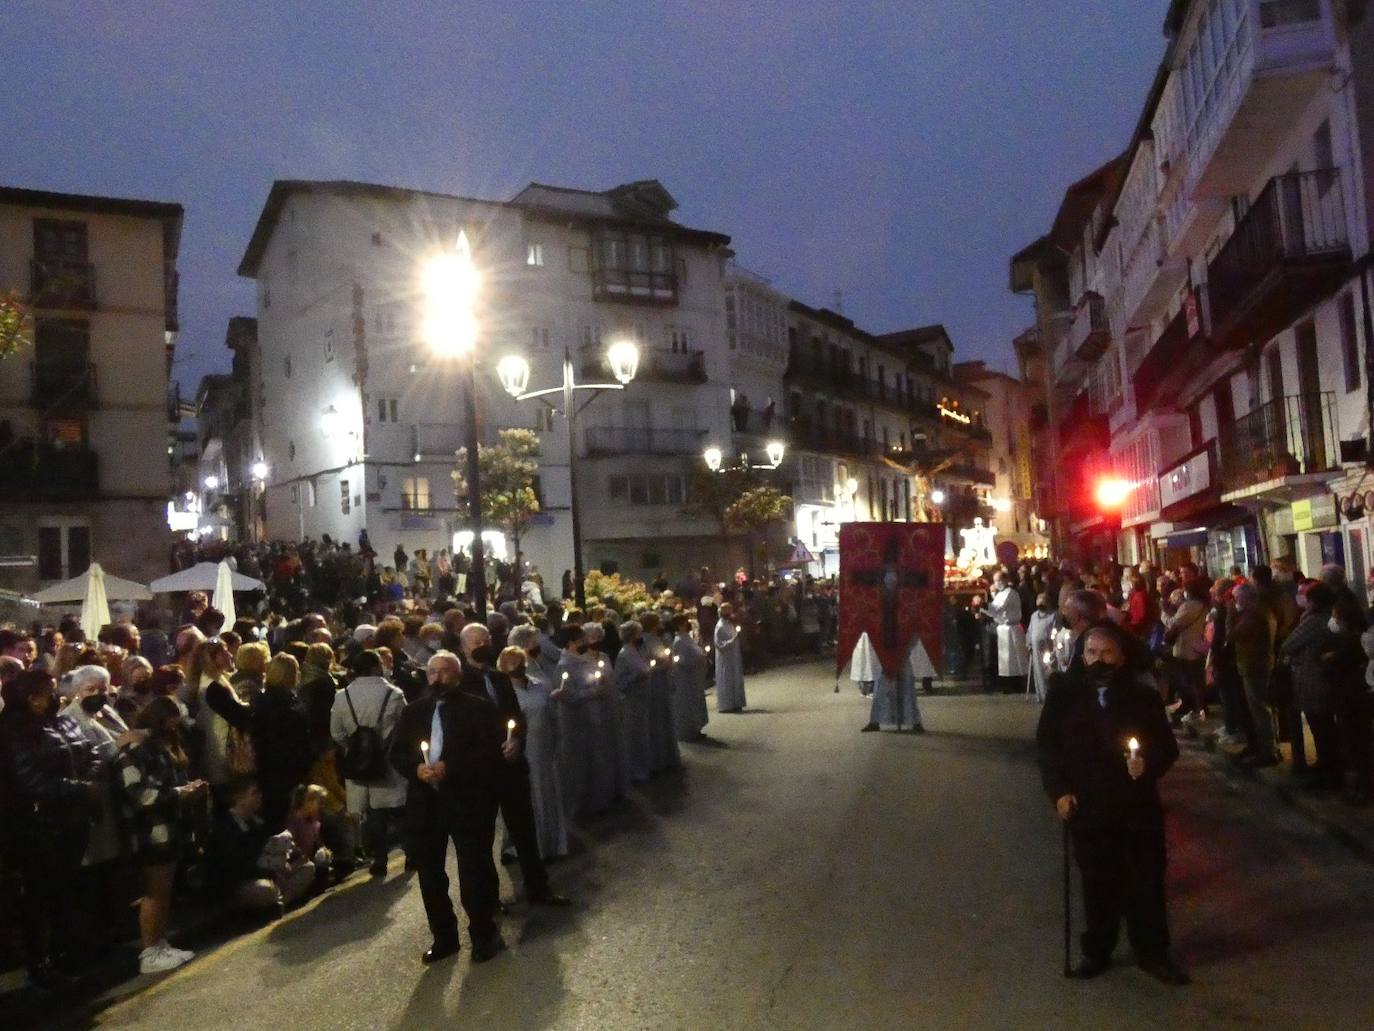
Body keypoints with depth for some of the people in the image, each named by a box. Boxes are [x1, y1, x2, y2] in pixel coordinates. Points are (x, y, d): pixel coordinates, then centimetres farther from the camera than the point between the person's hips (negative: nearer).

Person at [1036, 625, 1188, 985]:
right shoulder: (1064, 693, -3)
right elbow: (1046, 744, 2)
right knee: (1097, 883, 13)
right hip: (1087, 807, 0)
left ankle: (1153, 953, 29)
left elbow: (1167, 747, 0)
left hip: (1137, 807, 0)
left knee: (1147, 882, 10)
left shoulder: (1143, 697, -4)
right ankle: (1097, 951, 30)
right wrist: (1058, 790, -6)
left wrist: (1148, 764, -20)